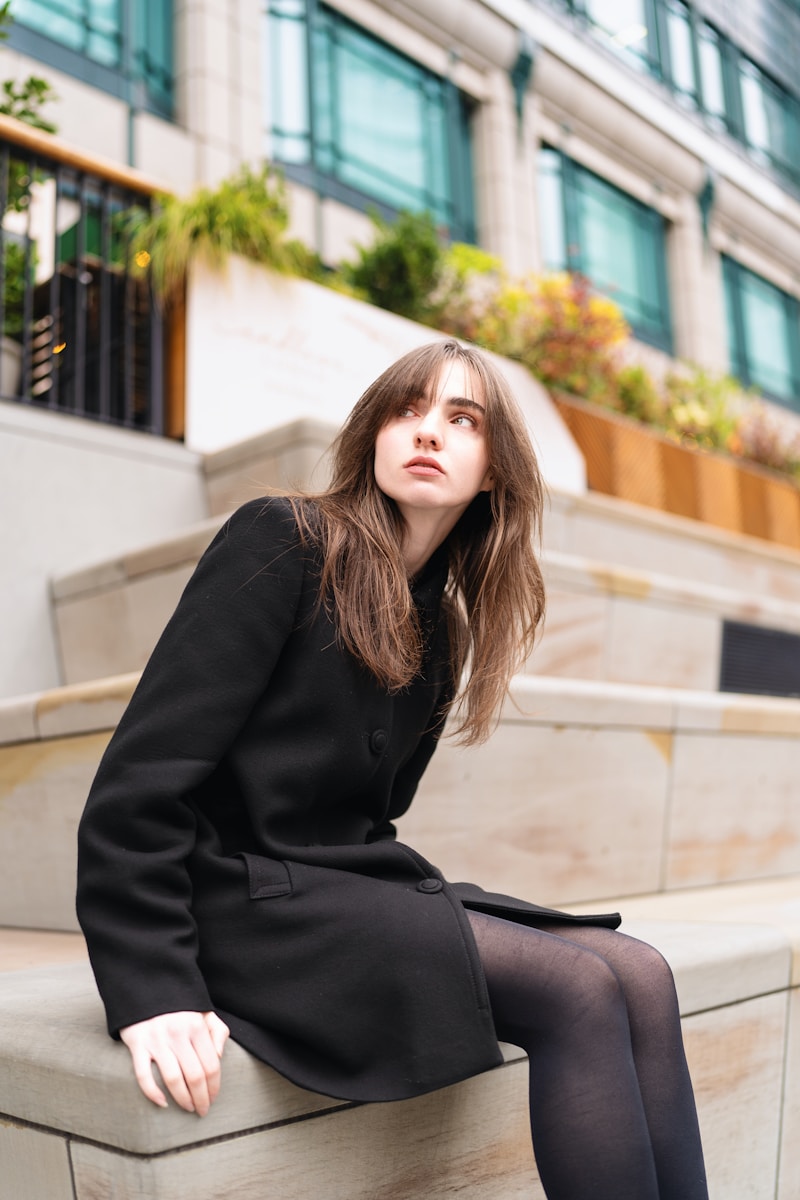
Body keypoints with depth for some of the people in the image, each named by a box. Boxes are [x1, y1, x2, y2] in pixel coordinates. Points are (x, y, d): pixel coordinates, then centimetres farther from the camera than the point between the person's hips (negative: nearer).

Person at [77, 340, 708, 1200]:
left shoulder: (441, 627, 13)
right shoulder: (282, 542, -8)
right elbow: (145, 771, -15)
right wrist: (152, 989, -21)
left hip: (350, 887, 7)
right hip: (240, 895, -7)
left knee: (639, 976, -12)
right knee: (580, 990, -21)